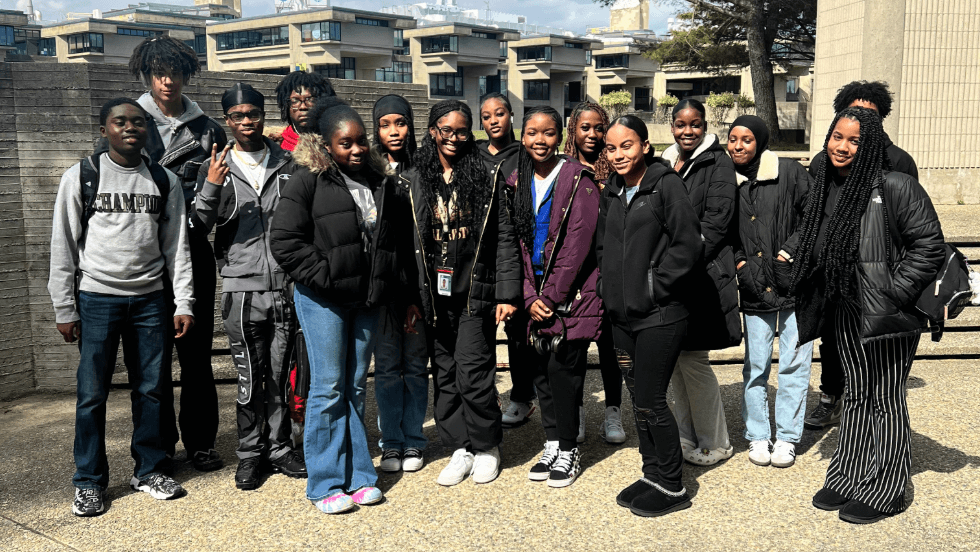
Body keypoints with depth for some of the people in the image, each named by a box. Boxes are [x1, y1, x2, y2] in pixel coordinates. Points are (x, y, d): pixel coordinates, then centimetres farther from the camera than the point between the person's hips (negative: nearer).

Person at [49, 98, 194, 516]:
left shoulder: (166, 181, 8)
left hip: (150, 299, 2)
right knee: (92, 393, 1)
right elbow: (63, 247, 0)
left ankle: (150, 470, 22)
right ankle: (89, 482, 15)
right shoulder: (80, 177, 0)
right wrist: (64, 309, -3)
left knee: (151, 389, 7)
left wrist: (183, 303, 2)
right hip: (97, 298, -2)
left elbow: (176, 246, 8)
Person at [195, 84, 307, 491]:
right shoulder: (217, 169, 6)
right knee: (249, 377, 4)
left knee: (281, 375, 8)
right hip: (242, 288, -1)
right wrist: (211, 188, -16)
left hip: (285, 286, 1)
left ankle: (278, 447, 22)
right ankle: (249, 453, 17)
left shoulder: (288, 165, 9)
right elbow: (199, 227, -1)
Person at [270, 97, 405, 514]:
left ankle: (358, 475, 21)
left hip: (366, 300, 5)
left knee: (355, 387, 12)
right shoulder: (308, 181, -7)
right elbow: (285, 242, -11)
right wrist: (325, 276, -13)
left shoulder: (381, 182, 10)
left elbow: (395, 235, 20)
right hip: (322, 300, -5)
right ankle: (325, 484, 10)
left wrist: (386, 285, 9)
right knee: (328, 389, -1)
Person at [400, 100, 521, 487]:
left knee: (473, 374, -5)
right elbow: (407, 243, 7)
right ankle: (460, 447, 23)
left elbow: (504, 238, 0)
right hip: (434, 294, 3)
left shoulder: (486, 178, 1)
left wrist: (507, 293, -6)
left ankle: (486, 446, 16)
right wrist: (409, 296, 2)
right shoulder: (412, 182, 7)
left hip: (475, 292, -3)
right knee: (444, 375, 9)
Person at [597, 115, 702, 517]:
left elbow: (687, 244, -13)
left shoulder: (666, 184, -9)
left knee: (650, 401, -4)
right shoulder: (611, 192, 12)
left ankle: (671, 487, 12)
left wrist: (654, 285, -12)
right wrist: (610, 286, 11)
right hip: (622, 314, 7)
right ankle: (653, 474, 28)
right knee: (638, 398, 14)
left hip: (659, 315, -7)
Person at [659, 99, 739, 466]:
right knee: (674, 359, 10)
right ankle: (687, 437, 23)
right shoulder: (665, 165, 15)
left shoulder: (718, 163, -4)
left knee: (692, 359, -6)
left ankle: (715, 444, 10)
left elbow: (716, 220, -12)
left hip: (702, 275, -7)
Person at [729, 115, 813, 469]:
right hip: (755, 290, 2)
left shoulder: (790, 173, -2)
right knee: (756, 367, 6)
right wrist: (741, 265, -1)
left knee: (794, 364, 4)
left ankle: (787, 438, 15)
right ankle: (757, 436, 19)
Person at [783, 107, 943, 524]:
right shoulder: (824, 187, 7)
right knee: (856, 395, 17)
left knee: (885, 399, 5)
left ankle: (884, 492, 18)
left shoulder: (895, 187, -14)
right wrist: (777, 261, 7)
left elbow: (929, 245, -13)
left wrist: (894, 293, -15)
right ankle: (848, 478, 29)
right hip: (846, 310, 6)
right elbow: (810, 245, 19)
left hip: (887, 314, -6)